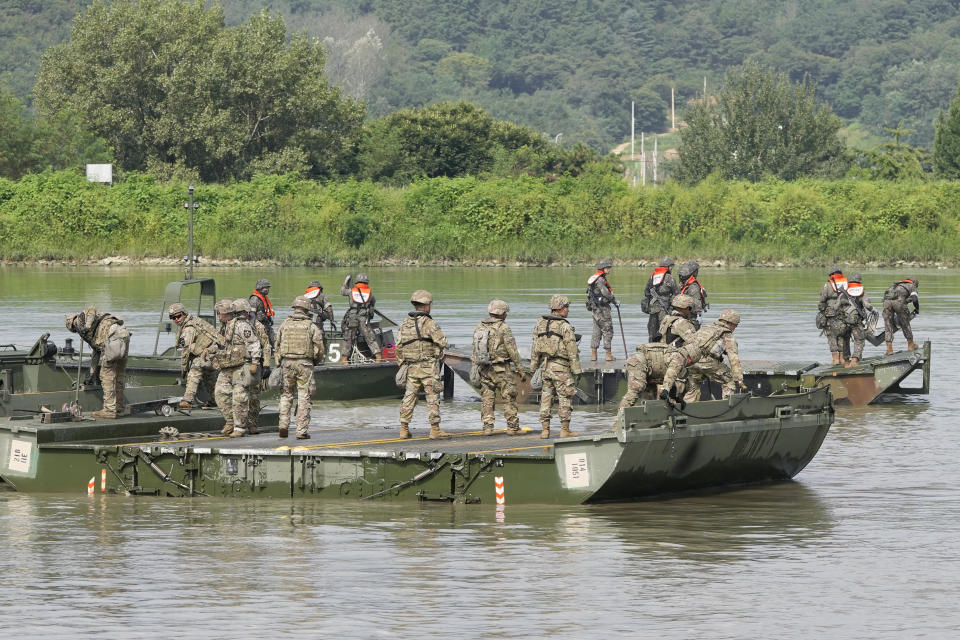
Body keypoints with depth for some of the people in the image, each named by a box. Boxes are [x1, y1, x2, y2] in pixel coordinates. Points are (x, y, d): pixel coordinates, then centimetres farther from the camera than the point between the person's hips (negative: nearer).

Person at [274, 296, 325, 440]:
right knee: (304, 398, 2)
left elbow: (277, 346, 7)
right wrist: (316, 360, 16)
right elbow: (319, 348, -3)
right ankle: (302, 431, 1)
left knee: (286, 395, 15)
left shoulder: (285, 324, 5)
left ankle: (283, 425, 3)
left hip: (287, 363, 2)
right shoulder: (311, 326, -3)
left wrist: (279, 363, 15)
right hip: (305, 364, -2)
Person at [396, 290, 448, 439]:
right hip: (428, 367, -6)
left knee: (409, 397, 11)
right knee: (433, 398, -1)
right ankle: (435, 430, -2)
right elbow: (442, 342, -17)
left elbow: (399, 346, 10)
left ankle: (404, 429, 11)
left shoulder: (405, 323, 7)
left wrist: (402, 365, 18)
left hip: (411, 367, 6)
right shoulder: (428, 323, -12)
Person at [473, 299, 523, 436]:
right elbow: (512, 349, -11)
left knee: (487, 399, 8)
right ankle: (512, 426, 3)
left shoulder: (479, 327, 7)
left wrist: (476, 368, 17)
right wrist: (518, 366, -3)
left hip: (484, 368, 5)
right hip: (502, 368, -5)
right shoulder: (503, 327, -11)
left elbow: (475, 350, 11)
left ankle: (487, 427, 3)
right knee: (509, 398, 2)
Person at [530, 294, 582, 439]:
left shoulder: (540, 323, 6)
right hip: (560, 367, -6)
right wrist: (576, 369, -8)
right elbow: (572, 350, -12)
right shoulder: (565, 326, -12)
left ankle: (545, 430, 10)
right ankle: (565, 430, 3)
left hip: (544, 366, 6)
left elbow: (535, 347, 9)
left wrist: (533, 367, 15)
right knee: (565, 398, 2)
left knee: (546, 397, 11)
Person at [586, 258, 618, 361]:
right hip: (602, 308, -10)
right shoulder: (600, 279, -15)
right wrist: (615, 301, -8)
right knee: (607, 331, -3)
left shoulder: (594, 278, 15)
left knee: (597, 331, 12)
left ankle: (593, 354, 12)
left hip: (595, 309, 10)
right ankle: (608, 354, -1)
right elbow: (606, 293, -21)